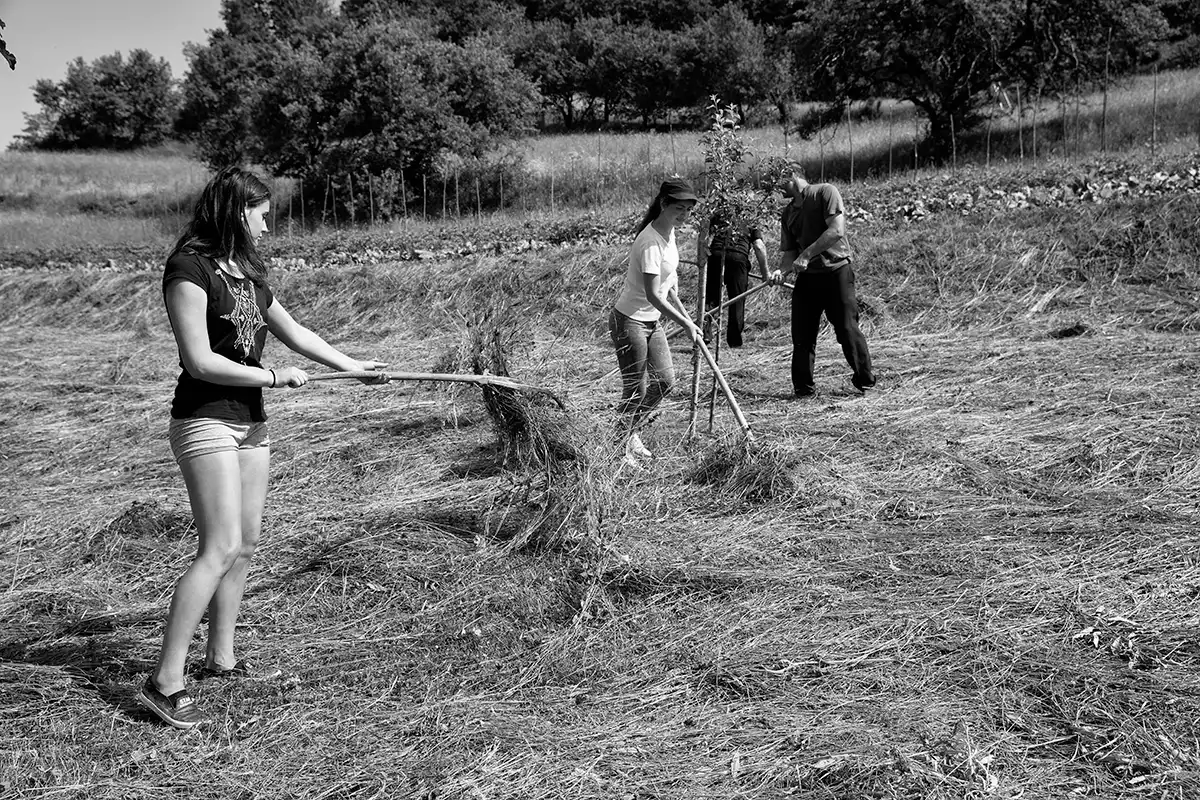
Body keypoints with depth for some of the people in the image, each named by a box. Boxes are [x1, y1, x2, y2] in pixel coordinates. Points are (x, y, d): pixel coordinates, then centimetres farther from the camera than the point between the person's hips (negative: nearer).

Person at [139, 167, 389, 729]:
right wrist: (274, 377, -12)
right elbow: (200, 360, -18)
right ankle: (165, 682, -9)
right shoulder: (189, 269, -13)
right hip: (205, 420, -8)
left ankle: (220, 657, 26)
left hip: (250, 421, 8)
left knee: (246, 544, 12)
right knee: (220, 548, -14)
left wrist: (353, 367, 26)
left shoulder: (247, 271, 13)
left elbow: (292, 331, 23)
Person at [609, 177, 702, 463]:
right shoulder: (651, 243, -27)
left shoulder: (669, 231, 3)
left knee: (665, 380, 14)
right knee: (635, 390, -1)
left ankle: (631, 432, 31)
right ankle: (621, 444, 17)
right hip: (629, 321, -10)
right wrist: (686, 323, -23)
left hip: (653, 320, 10)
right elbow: (653, 295, -29)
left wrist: (683, 313, 14)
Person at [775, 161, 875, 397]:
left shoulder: (825, 192, -5)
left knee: (847, 329, -7)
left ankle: (865, 380, 10)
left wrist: (807, 254, -20)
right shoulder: (787, 213, 13)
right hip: (806, 276, 6)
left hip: (836, 271, -5)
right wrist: (782, 271, -10)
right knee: (801, 334, 1)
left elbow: (836, 231, -16)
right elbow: (789, 251, 11)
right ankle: (803, 388, 11)